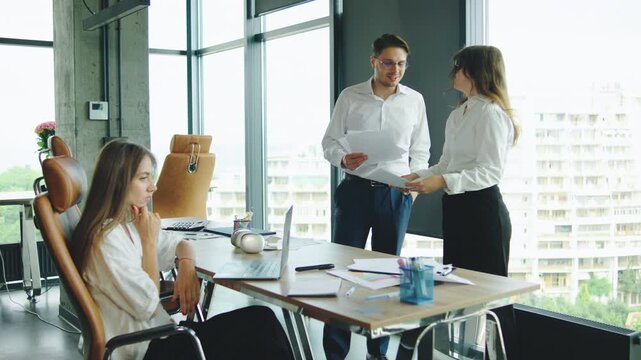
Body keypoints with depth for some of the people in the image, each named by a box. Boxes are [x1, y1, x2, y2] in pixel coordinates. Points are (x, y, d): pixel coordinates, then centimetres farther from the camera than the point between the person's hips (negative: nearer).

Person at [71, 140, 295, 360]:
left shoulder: (129, 224, 10)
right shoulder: (105, 239, -18)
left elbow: (180, 243, 23)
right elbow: (148, 307, -17)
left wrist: (186, 268, -1)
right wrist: (149, 240, -11)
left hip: (160, 333, 8)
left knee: (262, 319, -7)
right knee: (259, 323, -16)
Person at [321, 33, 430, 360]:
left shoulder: (415, 100, 5)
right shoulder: (350, 97, 1)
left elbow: (420, 149, 10)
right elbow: (330, 141, 4)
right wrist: (343, 159, -17)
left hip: (396, 194, 2)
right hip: (355, 189, -1)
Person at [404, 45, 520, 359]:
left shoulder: (491, 113, -13)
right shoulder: (458, 115, 15)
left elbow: (491, 171, -19)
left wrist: (443, 182, -29)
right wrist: (419, 177, 6)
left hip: (482, 208, -9)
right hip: (456, 208, 9)